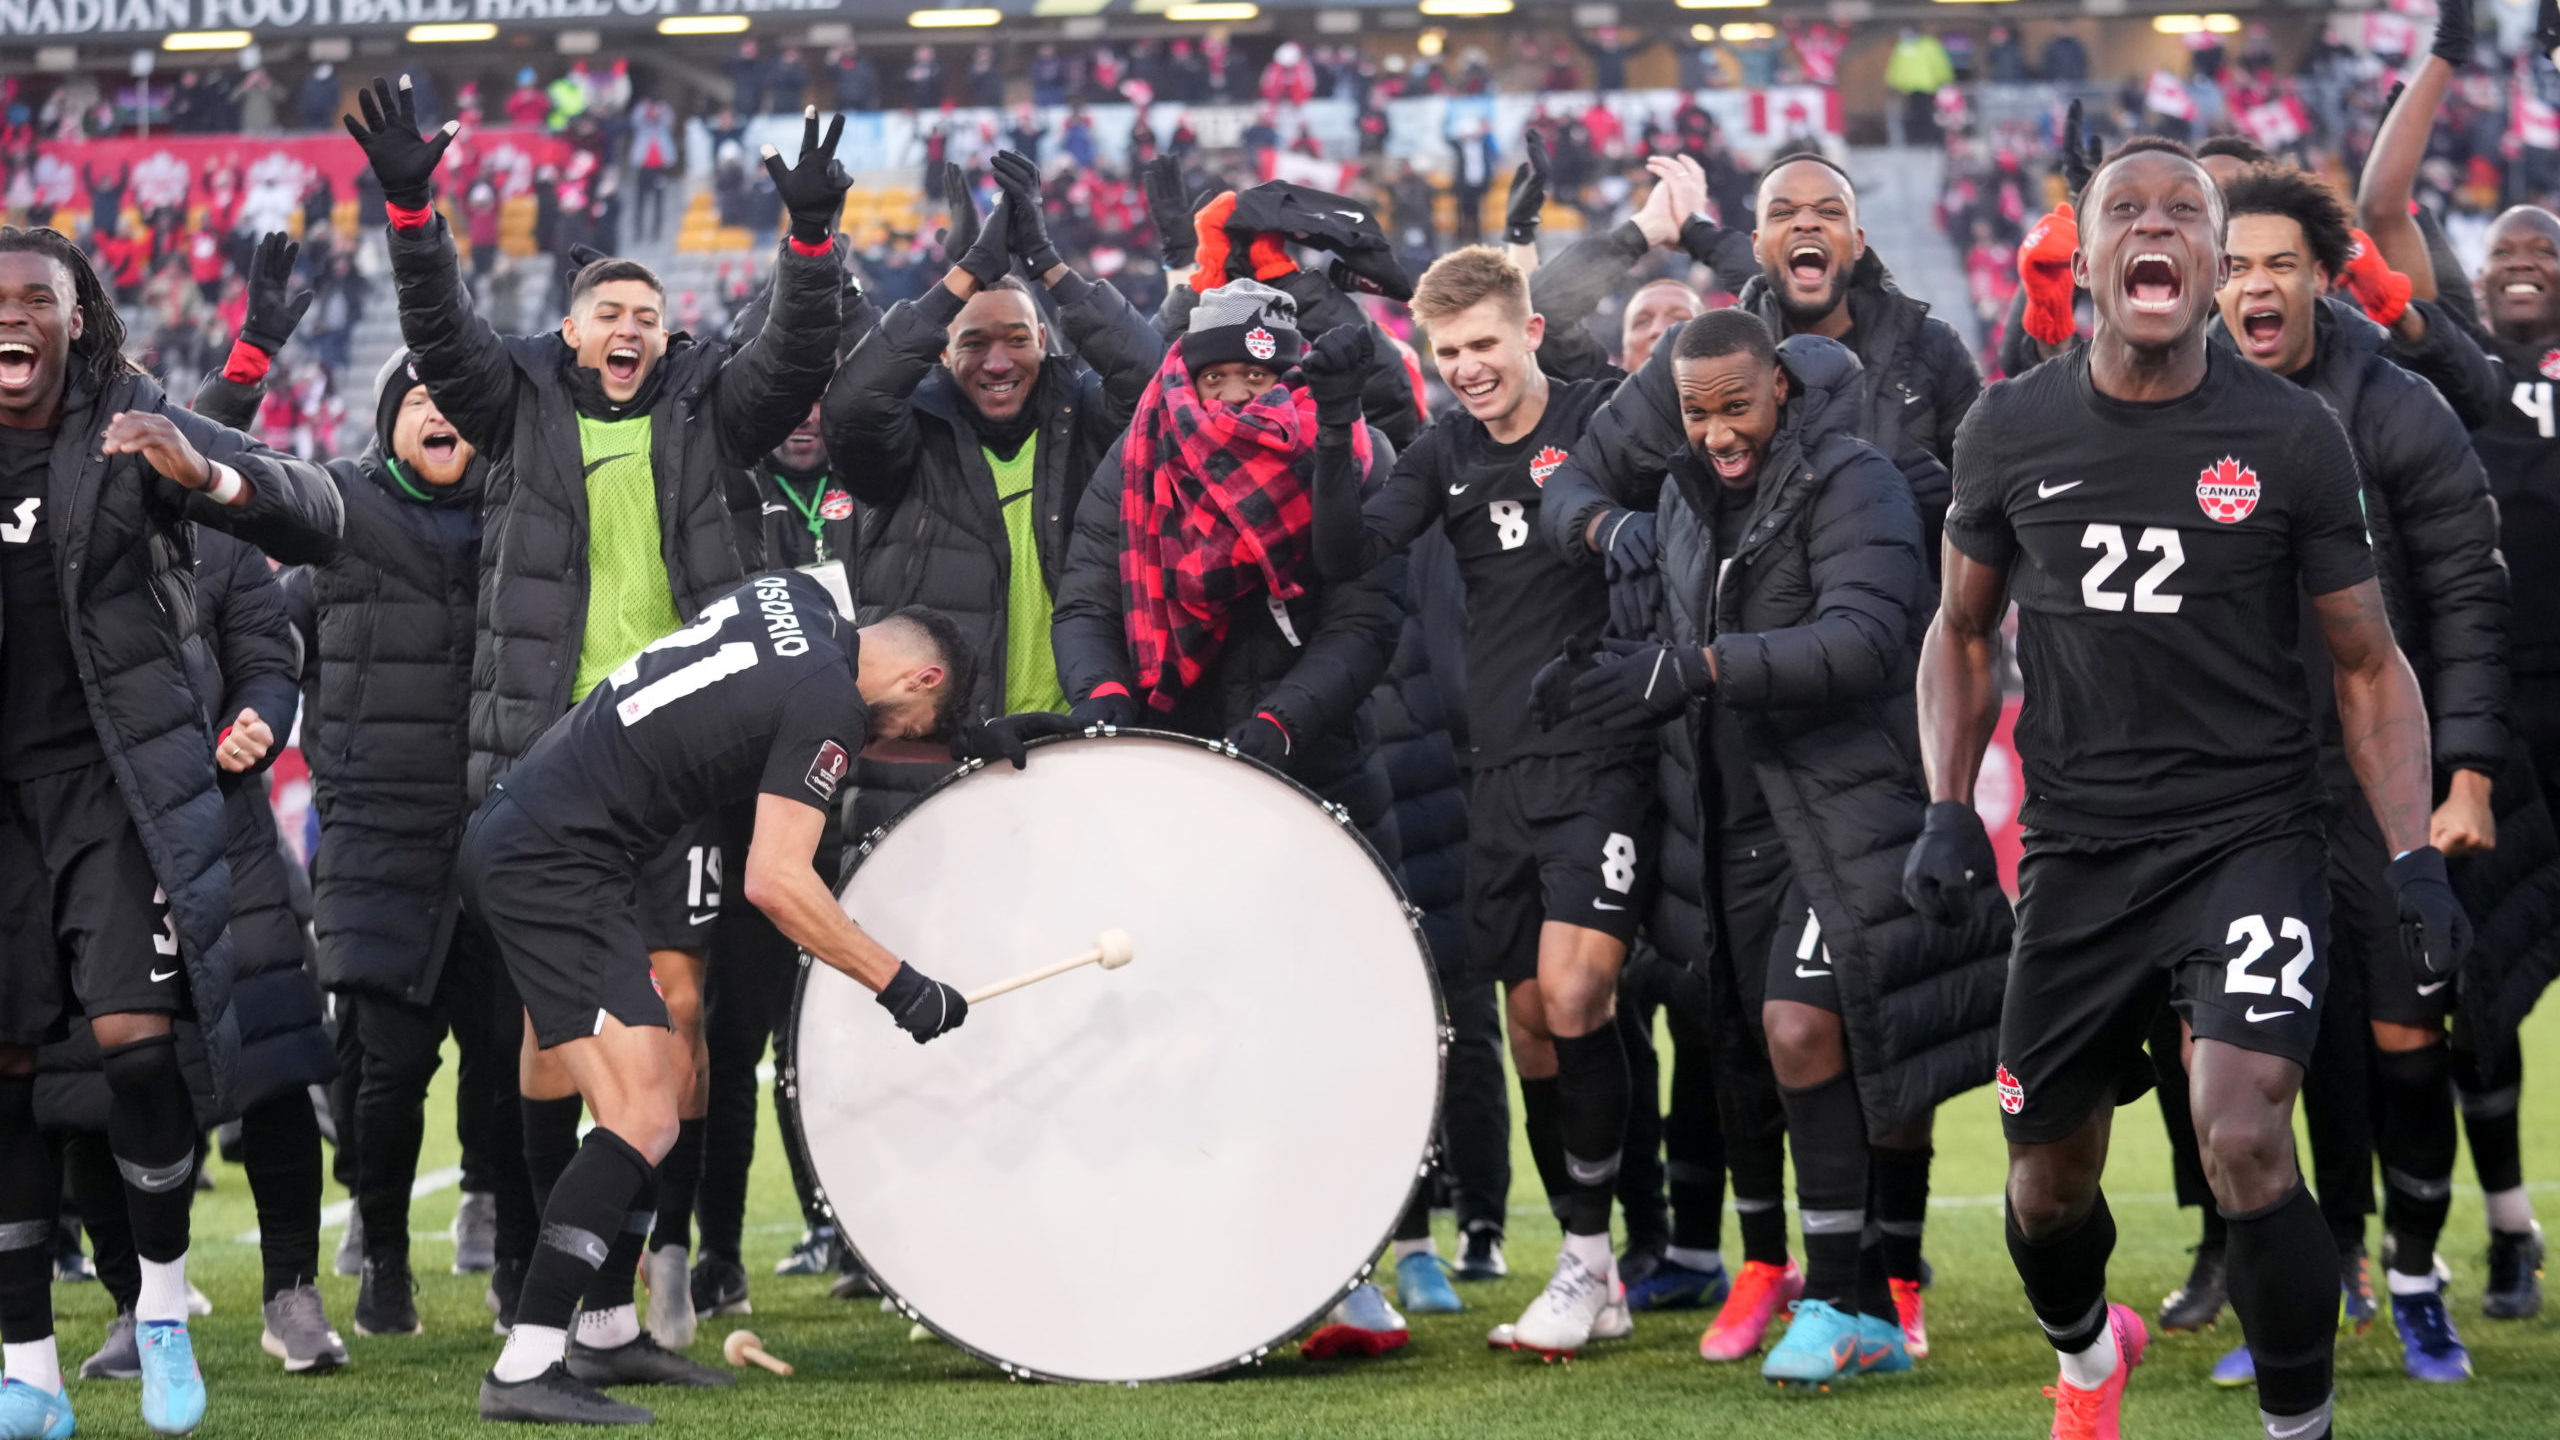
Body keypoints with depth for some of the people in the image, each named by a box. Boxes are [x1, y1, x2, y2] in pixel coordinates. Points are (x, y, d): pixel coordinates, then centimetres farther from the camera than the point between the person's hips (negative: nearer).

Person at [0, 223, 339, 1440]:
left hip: (121, 783, -2)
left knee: (135, 1040, -14)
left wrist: (209, 476, -27)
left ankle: (163, 1299, 9)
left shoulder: (131, 439, -2)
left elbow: (314, 521, -8)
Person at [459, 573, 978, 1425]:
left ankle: (603, 1336, 24)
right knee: (642, 1121, -16)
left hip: (510, 831, 10)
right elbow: (775, 880, -18)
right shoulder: (828, 704, -12)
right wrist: (899, 986, -13)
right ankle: (524, 1370, -23)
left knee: (669, 1078, 18)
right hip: (556, 866, -10)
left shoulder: (793, 593, 13)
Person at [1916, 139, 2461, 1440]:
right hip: (2079, 852, 3)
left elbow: (2368, 666, 3)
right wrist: (1948, 809, 2)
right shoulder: (2011, 431, 1)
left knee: (2243, 1144, -23)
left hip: (2248, 835, -3)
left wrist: (2415, 859, -7)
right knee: (2048, 1180, 13)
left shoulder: (2290, 437, -5)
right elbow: (1963, 632, 15)